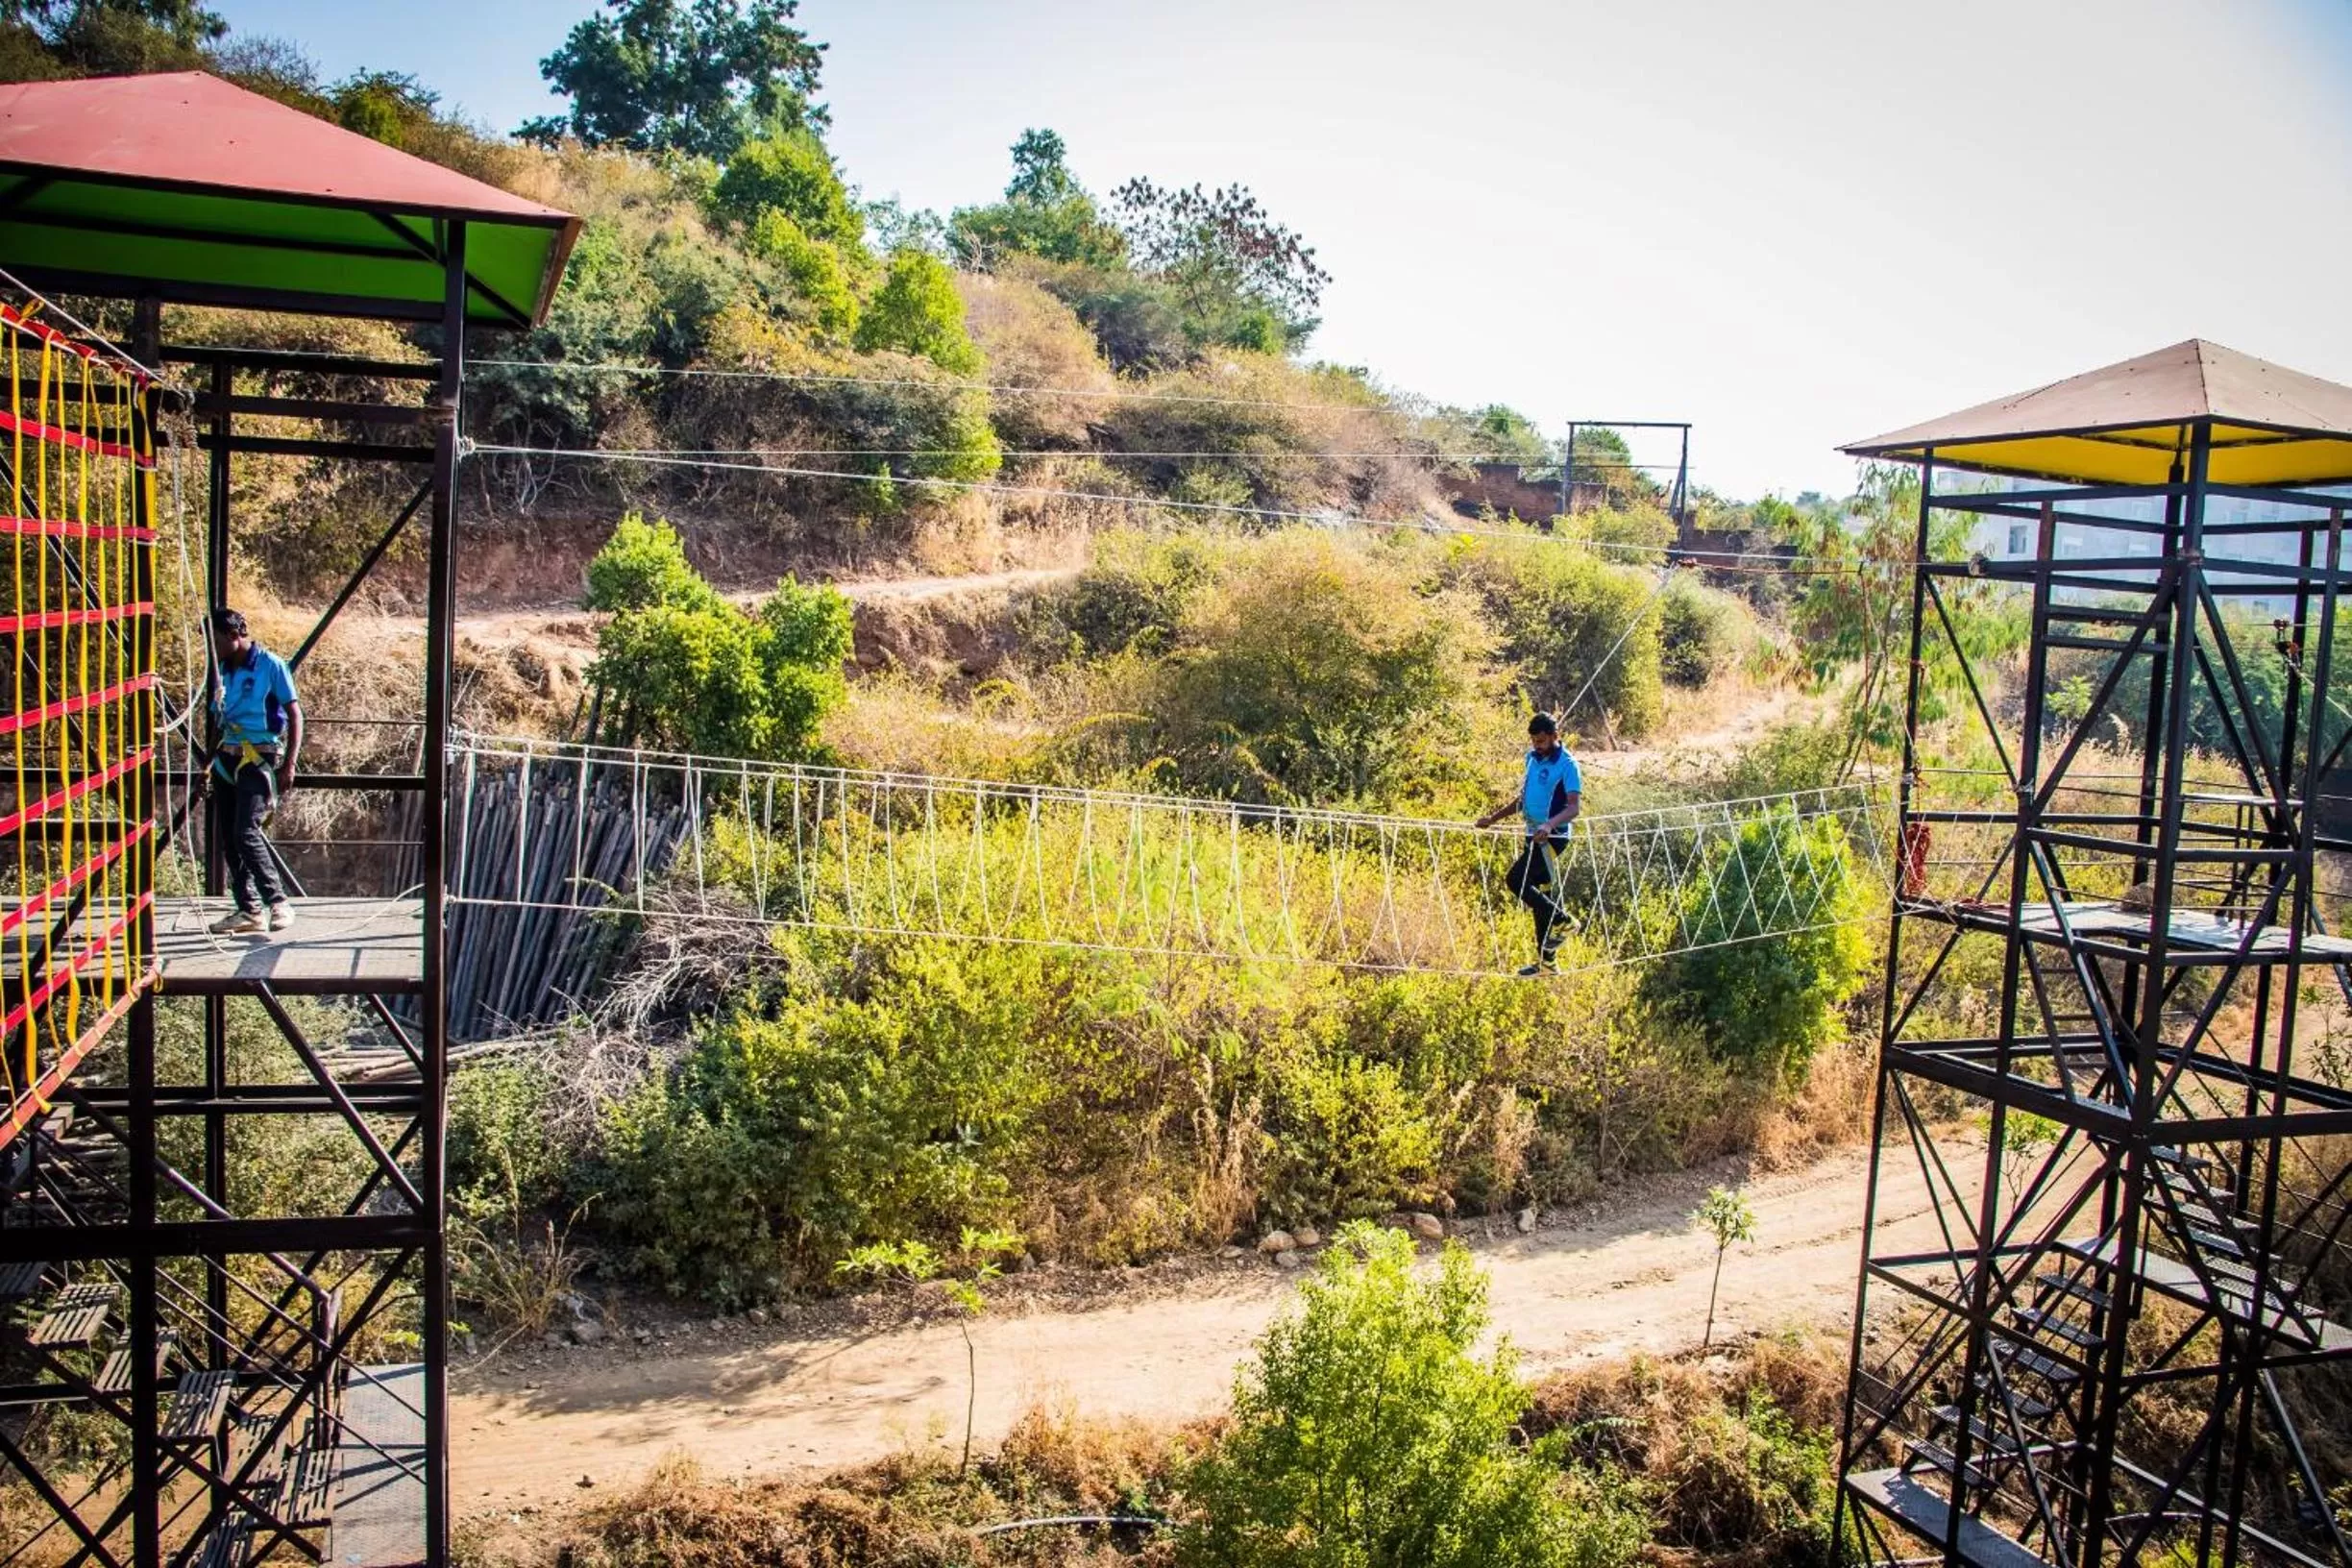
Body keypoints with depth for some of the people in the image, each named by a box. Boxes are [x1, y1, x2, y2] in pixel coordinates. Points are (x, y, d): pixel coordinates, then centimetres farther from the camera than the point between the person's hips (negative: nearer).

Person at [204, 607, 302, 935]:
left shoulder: (270, 666, -7)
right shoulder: (222, 671, 12)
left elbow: (295, 714, -7)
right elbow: (218, 721, 21)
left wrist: (289, 765, -12)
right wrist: (209, 765, 18)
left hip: (259, 759, -7)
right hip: (228, 759, 7)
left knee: (246, 832, -18)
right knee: (225, 837, 5)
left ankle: (278, 903, -11)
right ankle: (249, 909, 11)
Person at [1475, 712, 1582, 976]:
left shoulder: (1567, 764, -12)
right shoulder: (1533, 758, 11)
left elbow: (1575, 806, -21)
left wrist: (1549, 825, -37)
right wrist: (1494, 818, 15)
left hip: (1552, 836, -8)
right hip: (1534, 835, 8)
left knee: (1516, 879, -19)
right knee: (1540, 894, 10)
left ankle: (1560, 920, -5)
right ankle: (1545, 961, 16)